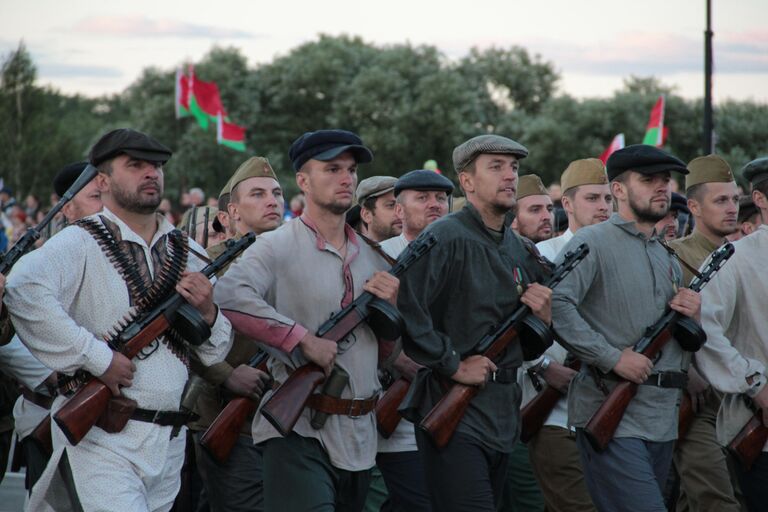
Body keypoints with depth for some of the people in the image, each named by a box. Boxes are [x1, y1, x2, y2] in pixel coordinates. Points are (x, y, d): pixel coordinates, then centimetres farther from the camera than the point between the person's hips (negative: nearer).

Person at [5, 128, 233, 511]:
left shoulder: (189, 254, 15)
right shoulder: (79, 244, -5)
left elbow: (215, 355, 18)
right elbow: (23, 291, -26)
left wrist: (207, 313, -4)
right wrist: (97, 358, -24)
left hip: (169, 444, 6)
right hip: (100, 439, -6)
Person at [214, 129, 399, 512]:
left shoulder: (373, 257, 14)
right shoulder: (277, 247, -6)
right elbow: (229, 297, -26)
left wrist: (391, 306, -2)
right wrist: (304, 339, -24)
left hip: (360, 437, 7)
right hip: (299, 433, -7)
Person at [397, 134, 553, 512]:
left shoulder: (520, 250, 14)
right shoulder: (445, 238, -10)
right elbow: (406, 311, -23)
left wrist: (543, 315, -2)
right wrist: (453, 366, -18)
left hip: (504, 418, 8)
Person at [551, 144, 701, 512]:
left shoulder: (669, 260, 21)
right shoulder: (592, 243, -3)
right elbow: (555, 305, -19)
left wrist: (692, 318, 3)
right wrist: (613, 357, -20)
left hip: (663, 422, 8)